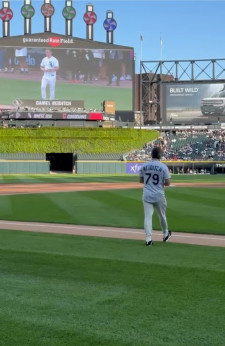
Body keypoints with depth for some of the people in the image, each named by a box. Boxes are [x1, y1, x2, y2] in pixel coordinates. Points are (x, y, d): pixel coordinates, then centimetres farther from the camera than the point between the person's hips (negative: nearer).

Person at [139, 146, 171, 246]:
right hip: (159, 196, -2)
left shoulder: (144, 166, 1)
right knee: (162, 215, 17)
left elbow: (141, 180, 10)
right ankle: (165, 234, 36)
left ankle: (148, 238, -10)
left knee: (147, 216, 1)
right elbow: (168, 182, -10)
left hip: (147, 195, 2)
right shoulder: (163, 167, -10)